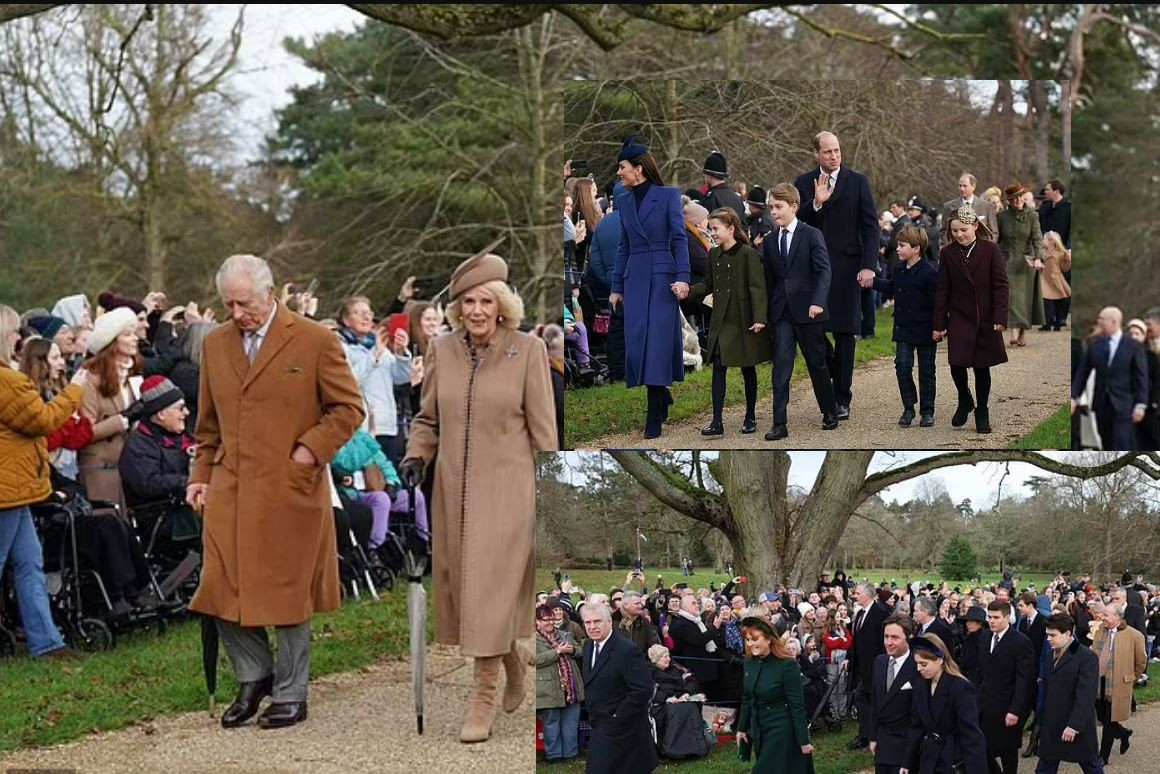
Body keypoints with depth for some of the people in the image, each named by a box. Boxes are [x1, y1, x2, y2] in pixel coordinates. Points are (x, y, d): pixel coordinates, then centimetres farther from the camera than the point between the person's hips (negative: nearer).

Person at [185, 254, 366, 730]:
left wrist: (310, 450, -11)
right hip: (229, 491, 4)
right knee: (222, 592, 1)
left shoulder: (315, 341, -5)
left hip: (290, 491, -4)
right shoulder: (216, 344, 11)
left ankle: (290, 695, 17)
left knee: (287, 596, 3)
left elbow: (349, 409, -1)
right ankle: (254, 677, 22)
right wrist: (202, 474, 12)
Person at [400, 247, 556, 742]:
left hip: (507, 491, -4)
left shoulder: (528, 351, -6)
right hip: (455, 492, 4)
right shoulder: (441, 350, 4)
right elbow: (428, 418, 14)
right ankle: (512, 664, 36)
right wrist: (416, 457, -5)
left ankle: (483, 700, -3)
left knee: (490, 593, -10)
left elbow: (542, 428, -4)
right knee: (464, 589, 11)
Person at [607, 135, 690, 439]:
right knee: (637, 342, 1)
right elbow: (624, 246, 16)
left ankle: (655, 417, -6)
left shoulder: (668, 195, -3)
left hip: (663, 276, -5)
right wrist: (616, 286, 14)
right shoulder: (624, 201, 12)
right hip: (635, 278, 5)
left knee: (658, 341, -8)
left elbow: (680, 238, -7)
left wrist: (682, 277, -17)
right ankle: (662, 395, 24)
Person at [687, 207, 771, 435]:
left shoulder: (748, 254, -13)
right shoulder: (714, 254, 6)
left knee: (748, 369, 8)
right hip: (721, 321, 5)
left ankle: (750, 417, 21)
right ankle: (717, 422, -5)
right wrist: (687, 290, -4)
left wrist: (759, 318, -22)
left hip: (744, 322, -5)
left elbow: (757, 287, -15)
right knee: (718, 368, -3)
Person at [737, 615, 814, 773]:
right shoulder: (750, 663, 2)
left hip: (783, 731, -7)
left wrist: (804, 740, -16)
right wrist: (741, 728, 15)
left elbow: (797, 705, -17)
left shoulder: (787, 665, -19)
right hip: (758, 731, 7)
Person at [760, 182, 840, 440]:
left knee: (817, 363, 8)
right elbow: (768, 279, 13)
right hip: (781, 313, 3)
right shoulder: (769, 242, 9)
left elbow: (824, 271, -11)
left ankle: (830, 413, 26)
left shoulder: (812, 235, -3)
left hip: (807, 311, -3)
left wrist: (818, 302, -25)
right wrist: (766, 313, 9)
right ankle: (780, 424, -9)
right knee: (781, 365, -6)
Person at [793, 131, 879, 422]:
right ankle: (836, 376, 21)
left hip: (846, 266, -2)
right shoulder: (803, 184, 6)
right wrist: (816, 203, -18)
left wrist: (869, 265, -10)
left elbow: (870, 226, -1)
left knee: (845, 332, 1)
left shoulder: (857, 182, 2)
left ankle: (842, 398, 6)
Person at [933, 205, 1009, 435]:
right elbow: (942, 290, 2)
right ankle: (965, 400, 19)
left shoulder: (991, 250, -6)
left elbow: (1000, 285, -6)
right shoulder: (947, 253, -1)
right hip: (959, 318, 1)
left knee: (982, 367, 5)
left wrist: (1000, 318, -14)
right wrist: (939, 324, 0)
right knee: (957, 364, -9)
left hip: (985, 320, -1)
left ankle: (982, 413, 20)